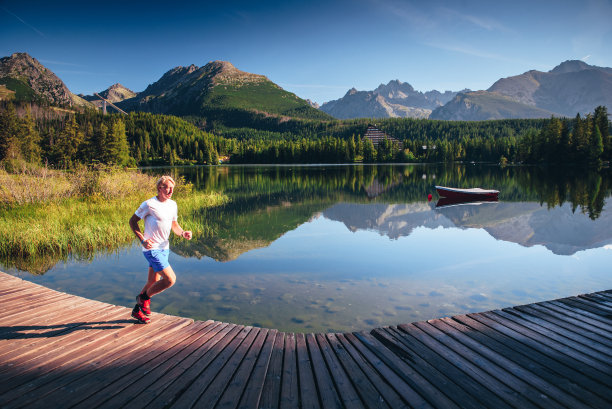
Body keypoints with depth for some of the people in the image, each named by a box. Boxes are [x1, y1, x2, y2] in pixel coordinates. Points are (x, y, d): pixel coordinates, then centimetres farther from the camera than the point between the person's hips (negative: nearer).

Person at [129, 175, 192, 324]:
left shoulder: (172, 204, 8)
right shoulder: (149, 204, -14)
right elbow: (132, 221, -7)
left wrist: (183, 233, -5)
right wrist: (142, 240, -17)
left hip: (164, 248, 8)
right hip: (152, 249, -8)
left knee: (153, 282, 17)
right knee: (170, 279, -14)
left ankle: (137, 310, 36)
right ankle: (144, 297, 10)